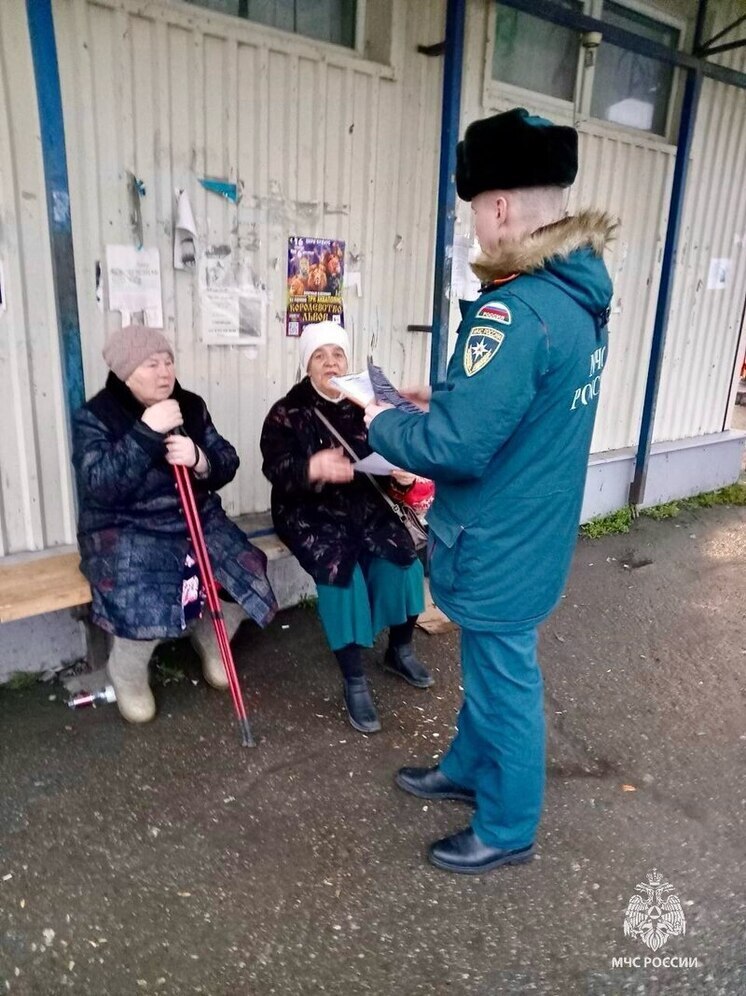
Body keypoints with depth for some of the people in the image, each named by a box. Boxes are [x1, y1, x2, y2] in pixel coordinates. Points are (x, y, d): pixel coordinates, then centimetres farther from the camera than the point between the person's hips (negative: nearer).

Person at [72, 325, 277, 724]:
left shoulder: (190, 406, 4)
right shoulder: (93, 417, -8)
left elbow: (227, 463, 1)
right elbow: (99, 487, -22)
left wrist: (200, 460, -22)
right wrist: (146, 432, -29)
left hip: (196, 519, 5)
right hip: (124, 530, -4)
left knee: (248, 577, -13)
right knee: (149, 604, -29)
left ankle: (209, 639, 19)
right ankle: (126, 674, 5)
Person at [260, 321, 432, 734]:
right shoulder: (287, 413, -1)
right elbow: (276, 470, -13)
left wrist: (402, 470, -19)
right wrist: (313, 468, -35)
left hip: (364, 505, 3)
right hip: (309, 511, -3)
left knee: (401, 557, -20)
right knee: (339, 566, -29)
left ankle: (400, 650, 7)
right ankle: (354, 680, -16)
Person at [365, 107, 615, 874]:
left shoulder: (516, 312, -28)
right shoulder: (580, 298, 5)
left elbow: (456, 448, -28)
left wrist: (381, 423, -10)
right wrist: (447, 401, 10)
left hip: (500, 548, -9)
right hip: (532, 532, 9)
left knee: (504, 683, 10)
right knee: (489, 667, 25)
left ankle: (507, 829, 34)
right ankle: (467, 769, 48)